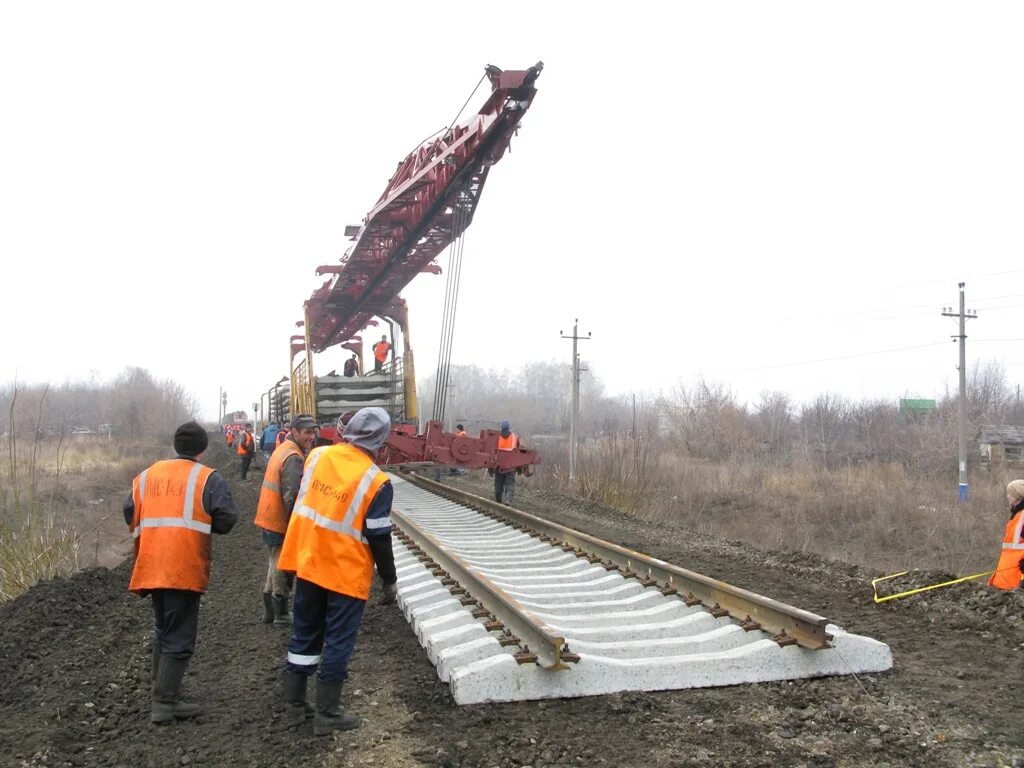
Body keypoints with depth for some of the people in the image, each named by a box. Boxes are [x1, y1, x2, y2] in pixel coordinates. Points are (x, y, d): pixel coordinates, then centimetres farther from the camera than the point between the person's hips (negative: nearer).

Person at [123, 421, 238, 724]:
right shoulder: (208, 479, -4)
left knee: (163, 628, 24)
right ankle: (164, 703, 0)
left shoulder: (147, 475, 12)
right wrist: (203, 524, 8)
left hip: (152, 566, 6)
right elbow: (226, 518, -12)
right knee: (180, 636, 1)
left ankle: (161, 685, 34)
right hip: (185, 567, -6)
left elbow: (130, 513, 11)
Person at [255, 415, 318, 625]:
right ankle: (281, 614, 14)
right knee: (282, 569, 3)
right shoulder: (294, 458, -21)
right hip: (282, 523, -10)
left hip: (270, 520, 10)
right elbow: (292, 496, -25)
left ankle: (270, 611, 29)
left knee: (275, 567, 20)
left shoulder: (282, 450, 12)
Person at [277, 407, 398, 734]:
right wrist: (390, 580, -1)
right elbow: (379, 539, -12)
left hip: (308, 566, 5)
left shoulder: (317, 456, -3)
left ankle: (294, 704, 27)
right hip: (346, 575, -5)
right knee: (338, 642, 7)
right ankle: (327, 714, 16)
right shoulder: (376, 481, -17)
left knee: (304, 635, 18)